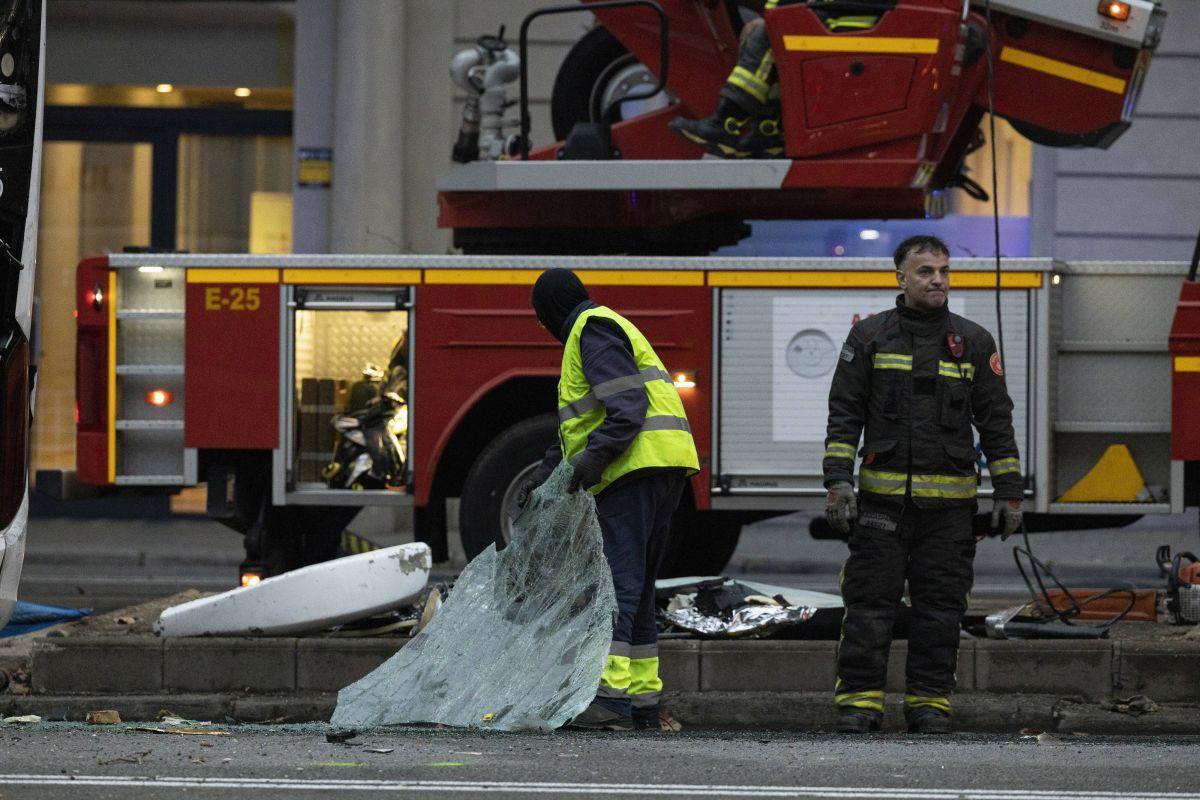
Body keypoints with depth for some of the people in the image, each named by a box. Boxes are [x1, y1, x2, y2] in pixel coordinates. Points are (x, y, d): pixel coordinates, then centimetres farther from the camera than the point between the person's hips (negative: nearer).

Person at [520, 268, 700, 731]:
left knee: (618, 580, -17)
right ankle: (643, 698, 15)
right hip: (662, 473, 10)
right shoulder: (599, 330, 28)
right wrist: (543, 476, 26)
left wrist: (596, 455, -27)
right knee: (637, 589, 13)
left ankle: (611, 697, -25)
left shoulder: (594, 331, -5)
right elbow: (577, 428, 31)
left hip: (637, 467, -10)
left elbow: (628, 406, -19)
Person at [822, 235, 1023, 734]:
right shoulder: (869, 337, 5)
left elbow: (997, 423, 9)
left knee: (939, 609, 2)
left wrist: (1009, 494, 4)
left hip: (948, 504, 1)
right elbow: (844, 416, 3)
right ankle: (859, 701, 1)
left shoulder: (974, 343, 8)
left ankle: (930, 703, 9)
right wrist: (838, 483, -7)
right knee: (869, 604, -4)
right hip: (882, 499, -1)